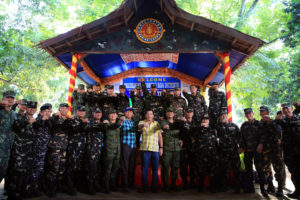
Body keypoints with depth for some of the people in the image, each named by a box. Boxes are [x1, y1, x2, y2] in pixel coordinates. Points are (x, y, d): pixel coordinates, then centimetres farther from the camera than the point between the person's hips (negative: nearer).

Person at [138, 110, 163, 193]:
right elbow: (139, 127, -19)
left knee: (155, 168, 5)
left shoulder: (157, 123, 11)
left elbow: (160, 136, 11)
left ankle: (154, 186, 16)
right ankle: (144, 186, 13)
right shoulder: (142, 122, 5)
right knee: (144, 168, 2)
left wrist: (161, 147, 3)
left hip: (155, 149, 2)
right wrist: (143, 125, -42)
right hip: (145, 148, -1)